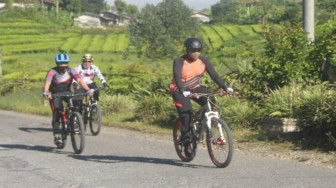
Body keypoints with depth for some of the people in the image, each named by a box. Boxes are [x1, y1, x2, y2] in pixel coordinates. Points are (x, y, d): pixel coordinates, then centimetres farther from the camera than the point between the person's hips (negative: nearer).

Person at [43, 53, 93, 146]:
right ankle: (56, 135, -10)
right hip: (55, 94, -2)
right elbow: (47, 82, -37)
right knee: (57, 113, -18)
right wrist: (46, 92, -57)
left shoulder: (70, 71, -16)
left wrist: (88, 90, -43)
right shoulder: (52, 72, -21)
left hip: (67, 92, 2)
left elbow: (79, 80, -28)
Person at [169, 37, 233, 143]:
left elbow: (214, 75, -11)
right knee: (186, 112, -22)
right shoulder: (179, 62, -18)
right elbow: (177, 78, -31)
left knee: (210, 101, -22)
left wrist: (225, 87, -24)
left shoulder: (203, 61, -6)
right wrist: (183, 91, -49)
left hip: (195, 88, 4)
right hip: (180, 91, -4)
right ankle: (185, 137, -5)